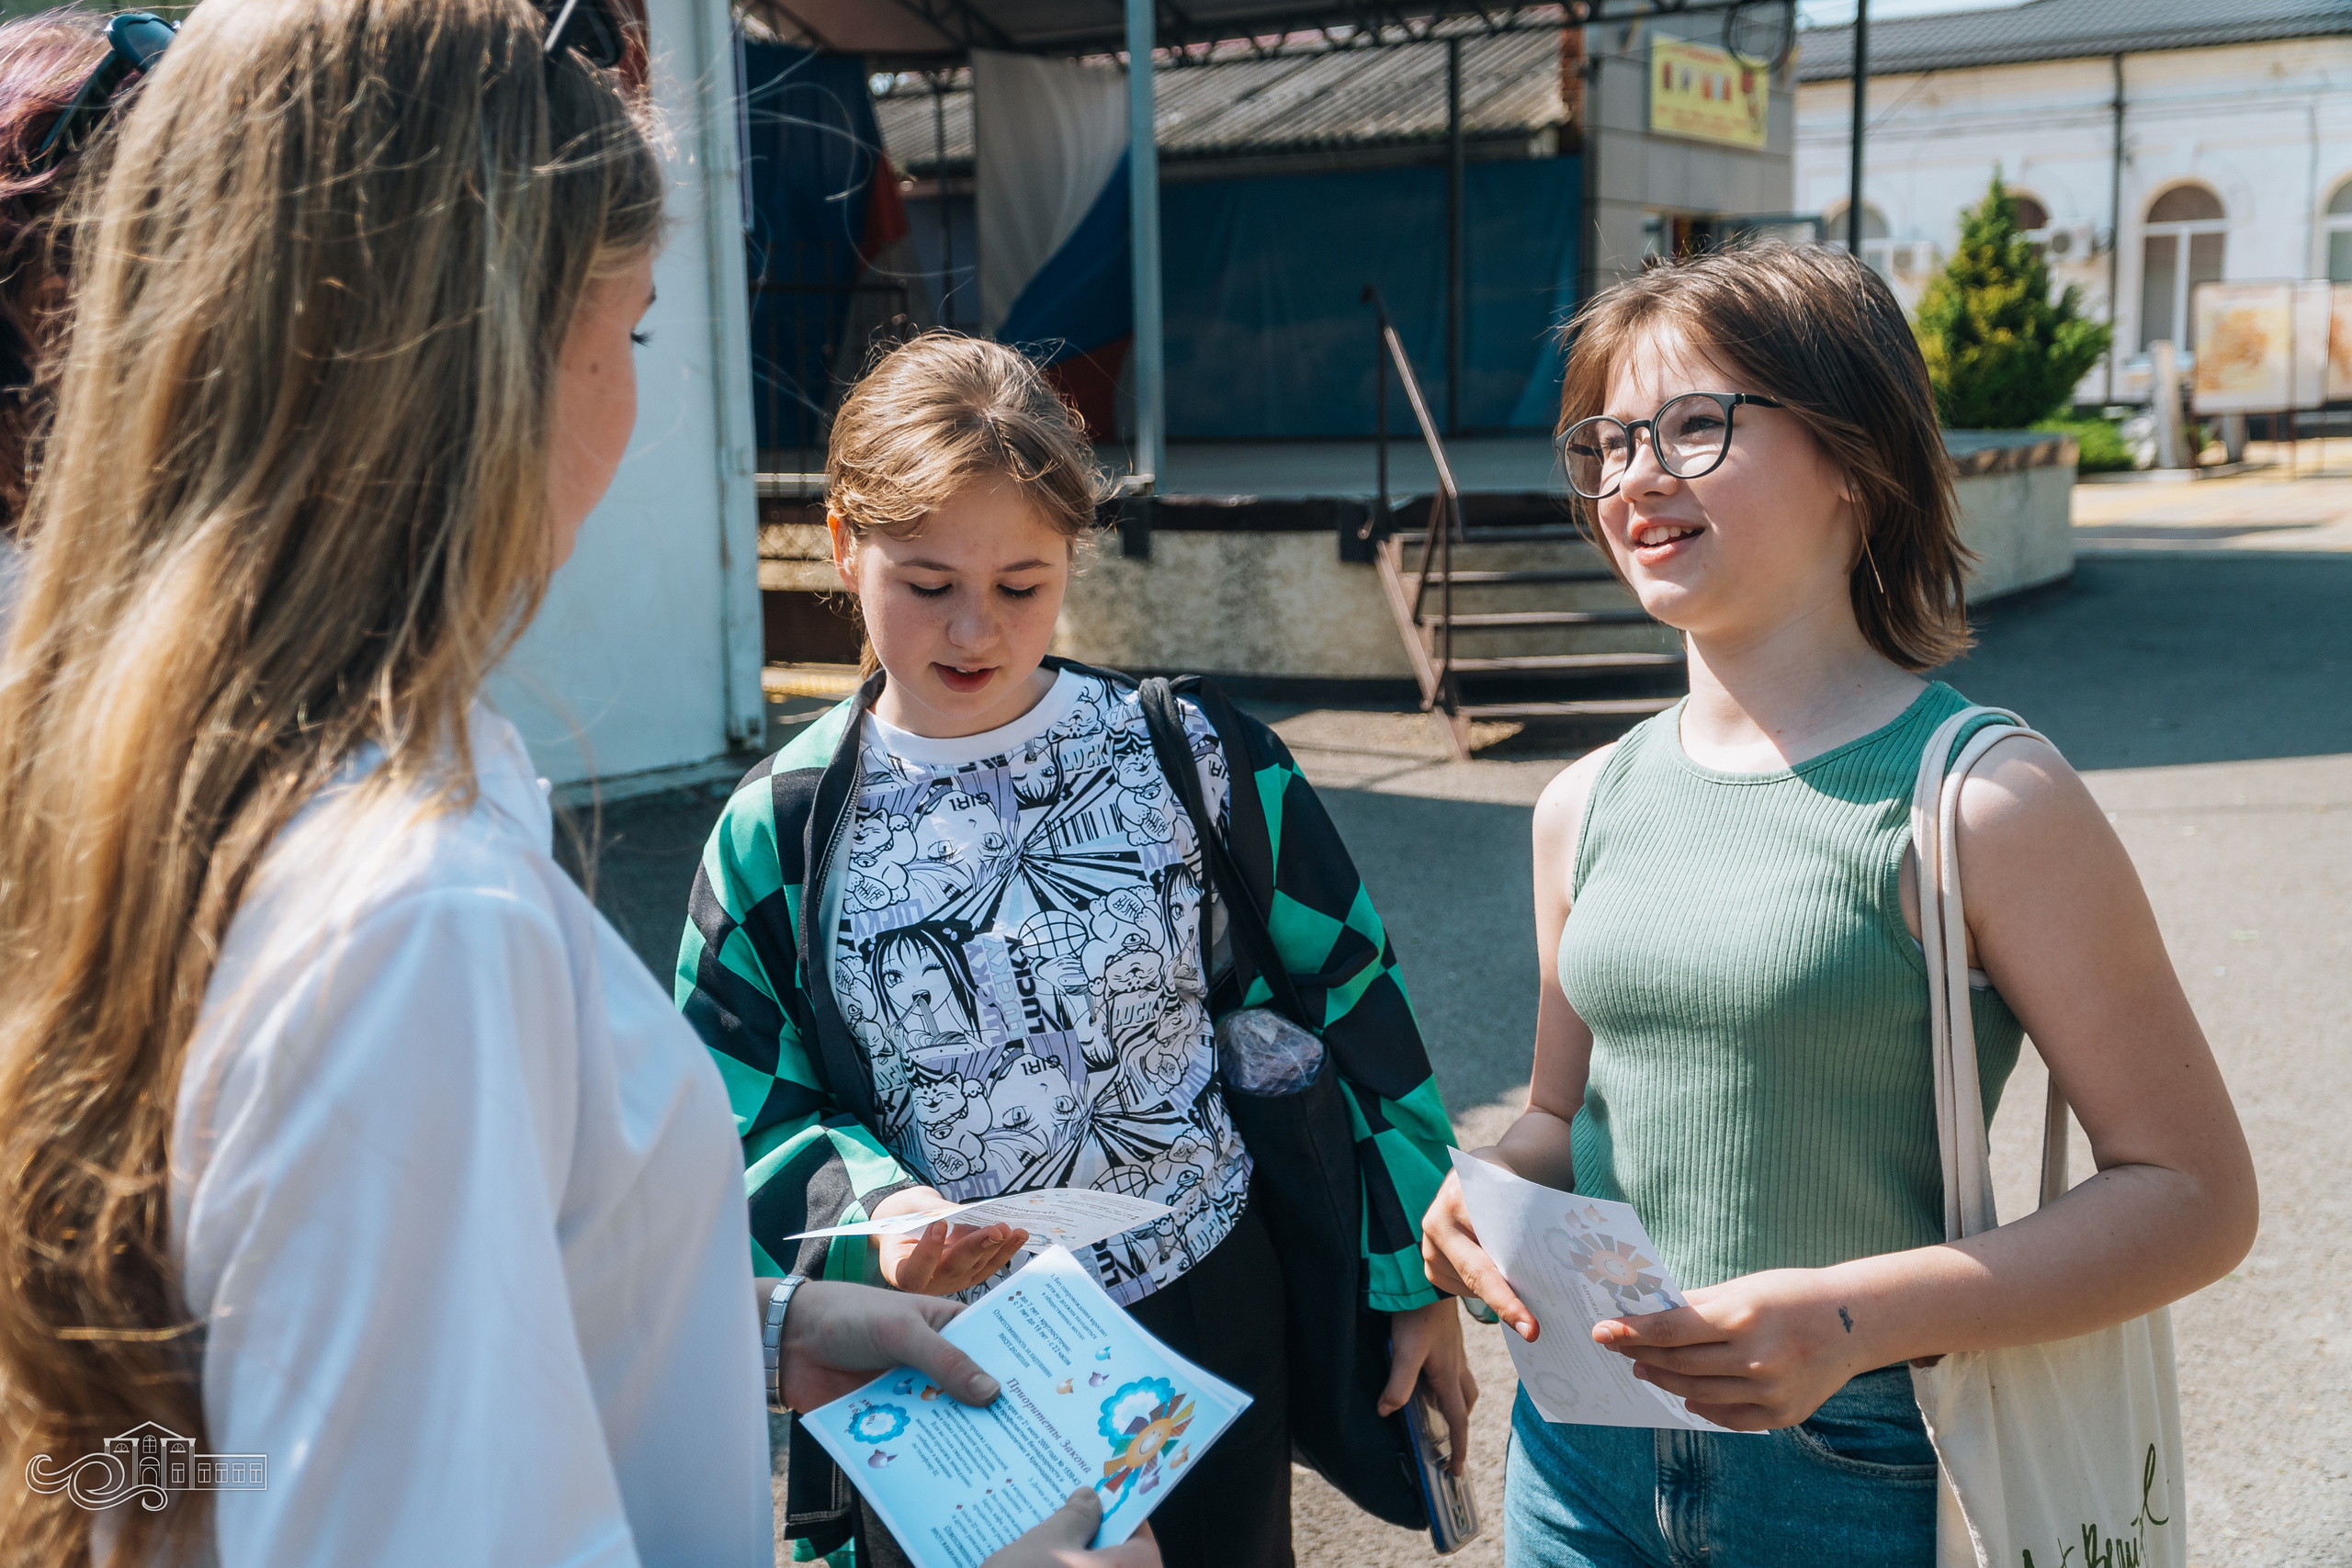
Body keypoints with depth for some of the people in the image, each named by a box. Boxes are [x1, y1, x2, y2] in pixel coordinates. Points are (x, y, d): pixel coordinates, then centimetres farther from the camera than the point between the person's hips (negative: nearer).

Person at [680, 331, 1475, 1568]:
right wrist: (870, 1215, -21)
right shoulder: (778, 836, -5)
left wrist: (1419, 1283, 5)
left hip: (1209, 1332, 0)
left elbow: (1348, 1009, 1)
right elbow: (741, 1121, -1)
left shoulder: (1200, 761, -7)